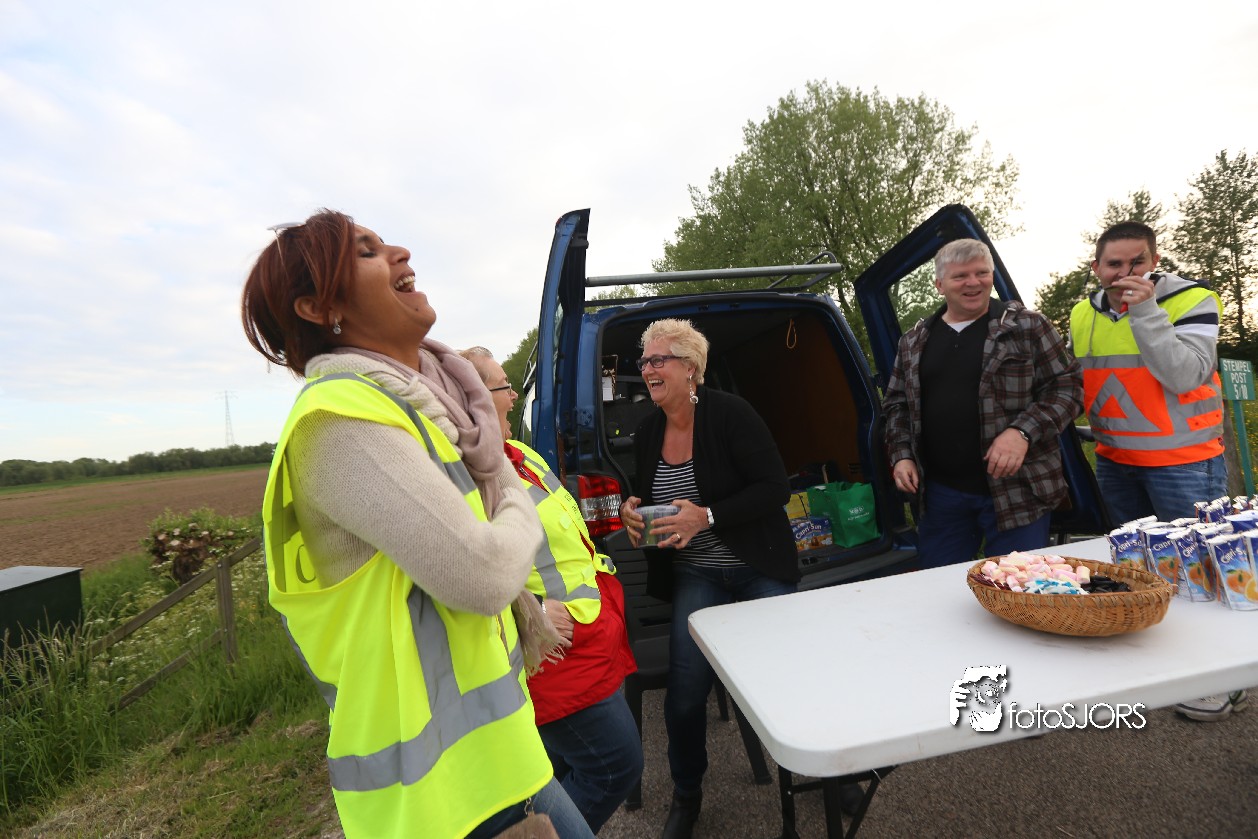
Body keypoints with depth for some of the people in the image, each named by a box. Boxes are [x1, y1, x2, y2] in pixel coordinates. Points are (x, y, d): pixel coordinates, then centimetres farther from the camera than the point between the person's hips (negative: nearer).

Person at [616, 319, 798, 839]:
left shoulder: (729, 414, -15)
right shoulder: (647, 433, 2)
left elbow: (776, 487, -18)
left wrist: (708, 517, -25)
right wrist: (632, 511, -6)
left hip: (762, 570, -3)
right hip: (696, 575, 4)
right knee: (685, 689, -5)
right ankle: (686, 794, 25)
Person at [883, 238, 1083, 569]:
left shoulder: (1027, 326, 0)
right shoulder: (913, 341, 10)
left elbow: (1067, 386, -1)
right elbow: (896, 405, 17)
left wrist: (1023, 431, -17)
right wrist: (901, 455, 3)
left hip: (1016, 490, -3)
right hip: (939, 492, 3)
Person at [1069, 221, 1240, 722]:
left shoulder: (1191, 299, -11)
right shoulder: (1083, 314, 4)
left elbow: (1184, 375, -24)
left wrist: (1145, 311, -26)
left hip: (1184, 462, -5)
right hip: (1115, 461, 5)